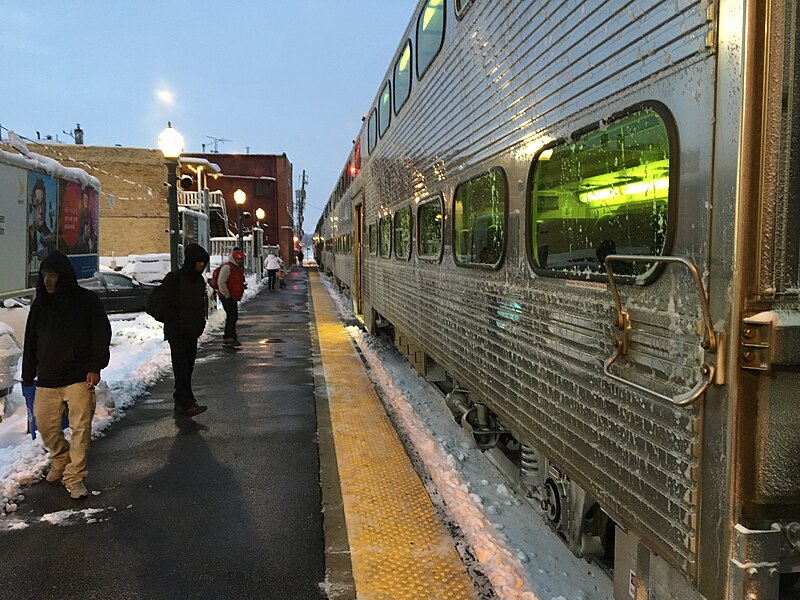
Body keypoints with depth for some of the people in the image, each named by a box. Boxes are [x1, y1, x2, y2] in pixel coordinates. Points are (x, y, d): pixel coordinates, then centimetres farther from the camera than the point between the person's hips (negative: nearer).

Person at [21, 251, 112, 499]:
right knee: (45, 424, 8)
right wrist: (28, 376, 12)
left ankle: (75, 477, 3)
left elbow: (101, 335, -4)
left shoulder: (87, 300, -3)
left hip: (80, 377, -4)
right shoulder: (40, 305, 10)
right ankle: (60, 460, 35)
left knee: (81, 427, -7)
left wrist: (95, 368, -11)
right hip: (47, 379, 5)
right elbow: (30, 342, 15)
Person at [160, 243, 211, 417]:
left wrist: (200, 324, 10)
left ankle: (180, 401, 20)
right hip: (177, 333, -8)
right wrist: (176, 326, -14)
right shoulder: (174, 278, -12)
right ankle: (187, 403, -11)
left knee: (188, 366, 11)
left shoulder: (199, 279, 12)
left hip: (193, 332, 8)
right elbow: (167, 305, -13)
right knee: (182, 367, -9)